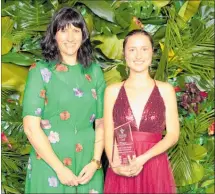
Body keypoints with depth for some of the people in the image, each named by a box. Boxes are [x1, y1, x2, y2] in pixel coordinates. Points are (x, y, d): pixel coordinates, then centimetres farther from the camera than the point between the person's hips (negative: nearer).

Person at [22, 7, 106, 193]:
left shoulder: (95, 72, 5)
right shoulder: (40, 71, -5)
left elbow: (101, 122, 5)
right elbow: (31, 126, -10)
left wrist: (95, 162, -7)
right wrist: (59, 168, -13)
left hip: (87, 165, 3)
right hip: (49, 166, -3)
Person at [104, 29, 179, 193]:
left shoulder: (165, 90, 1)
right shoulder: (112, 91, 3)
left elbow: (173, 135, -3)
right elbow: (108, 135, 1)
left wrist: (142, 158, -15)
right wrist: (115, 165, -16)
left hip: (155, 169, 0)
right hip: (121, 172, 1)